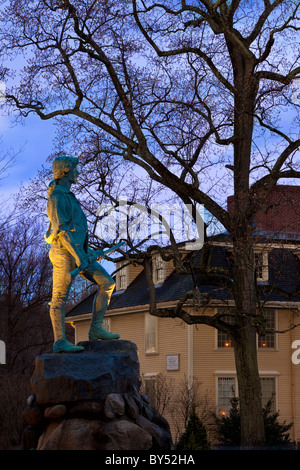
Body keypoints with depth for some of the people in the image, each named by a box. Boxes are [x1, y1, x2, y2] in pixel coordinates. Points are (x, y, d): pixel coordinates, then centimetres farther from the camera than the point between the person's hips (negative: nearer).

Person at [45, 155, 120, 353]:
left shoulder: (68, 196, 20)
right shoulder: (56, 197, -12)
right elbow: (60, 230, -20)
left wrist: (88, 252, 24)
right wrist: (78, 256, -23)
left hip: (77, 253, 10)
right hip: (64, 254, -10)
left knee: (107, 284, 4)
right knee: (60, 298, -4)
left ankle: (96, 329, 5)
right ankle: (60, 342, -1)